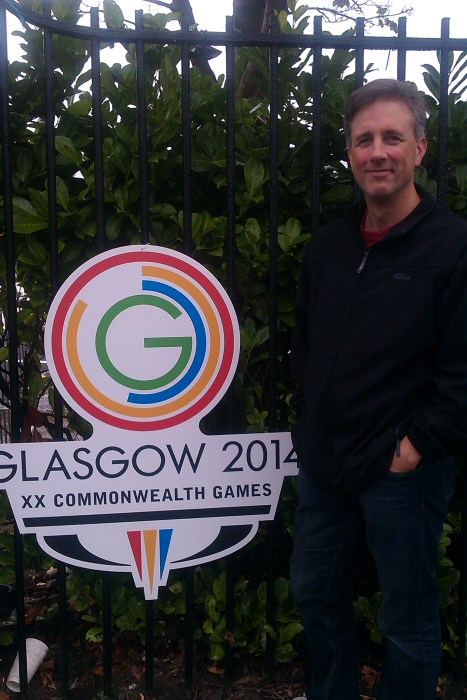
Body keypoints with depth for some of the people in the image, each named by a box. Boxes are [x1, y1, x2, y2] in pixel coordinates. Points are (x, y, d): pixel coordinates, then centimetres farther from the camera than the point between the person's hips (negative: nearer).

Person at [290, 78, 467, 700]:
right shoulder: (328, 246, 6)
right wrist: (311, 419, 8)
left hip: (402, 470, -6)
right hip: (323, 463, 7)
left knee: (408, 619, 12)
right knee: (316, 594, 23)